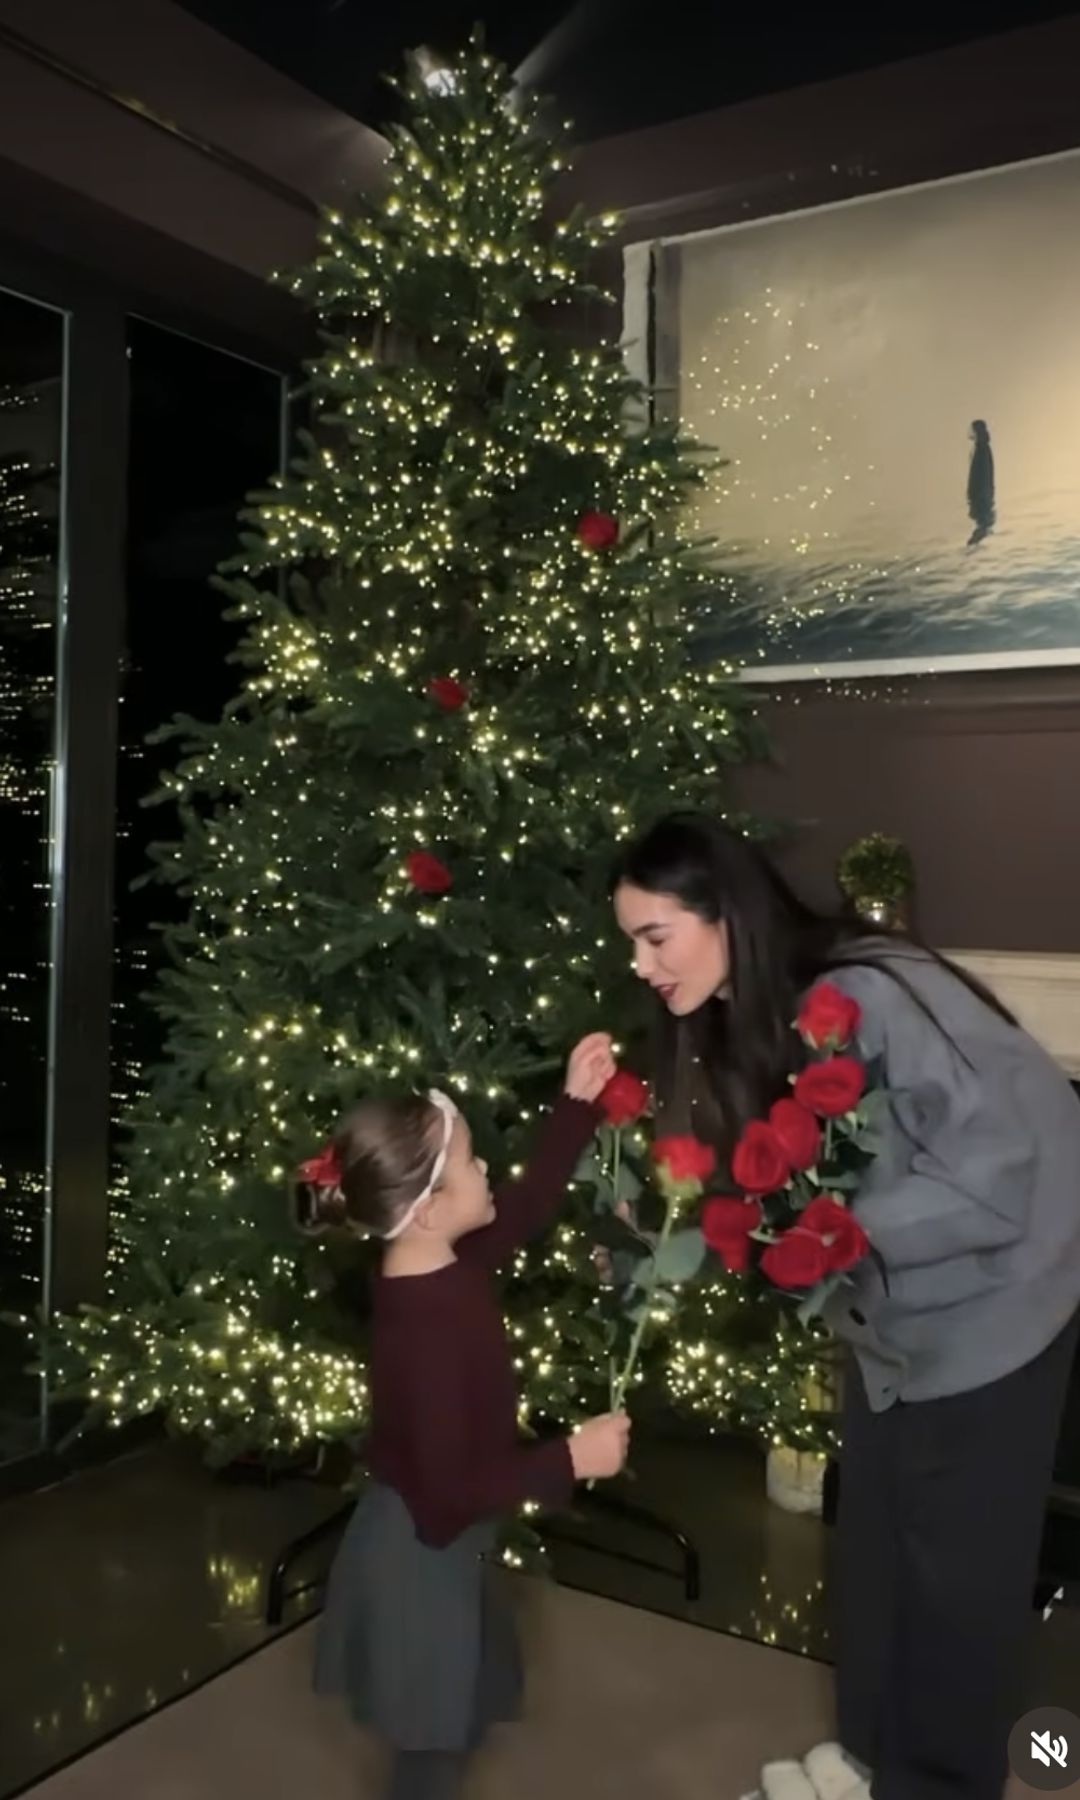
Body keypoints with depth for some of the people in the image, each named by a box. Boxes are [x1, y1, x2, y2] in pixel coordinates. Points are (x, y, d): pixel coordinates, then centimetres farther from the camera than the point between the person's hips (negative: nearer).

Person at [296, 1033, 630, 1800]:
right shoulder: (424, 1329, -35)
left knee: (463, 1709, 29)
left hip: (442, 1543, 9)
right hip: (421, 1552, -9)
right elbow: (451, 1485, -31)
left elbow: (526, 1207, 7)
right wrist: (569, 1458, -25)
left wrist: (578, 1104, 1)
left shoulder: (447, 1264, -9)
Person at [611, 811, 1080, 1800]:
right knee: (873, 1537, 19)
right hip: (895, 1310, 8)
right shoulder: (745, 1020, -5)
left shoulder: (872, 997, -32)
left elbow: (997, 1169, -31)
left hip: (989, 1302, -8)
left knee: (957, 1557, 8)